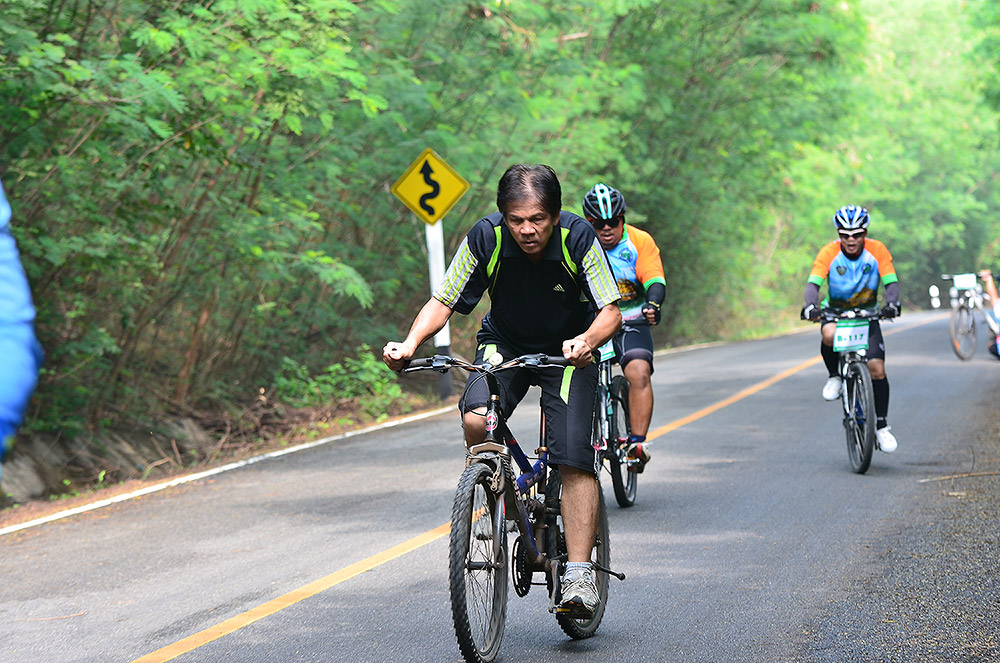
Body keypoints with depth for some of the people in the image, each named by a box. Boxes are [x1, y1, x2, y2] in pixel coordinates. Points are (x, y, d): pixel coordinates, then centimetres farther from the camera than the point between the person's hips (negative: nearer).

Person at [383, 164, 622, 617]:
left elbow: (610, 311, -23)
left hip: (568, 350, -1)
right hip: (504, 344, 1)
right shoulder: (486, 237, -21)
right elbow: (443, 302, -16)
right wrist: (409, 345, -34)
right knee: (476, 419, -28)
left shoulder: (578, 238, -24)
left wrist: (586, 341, -45)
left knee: (575, 457, -17)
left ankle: (579, 573, -11)